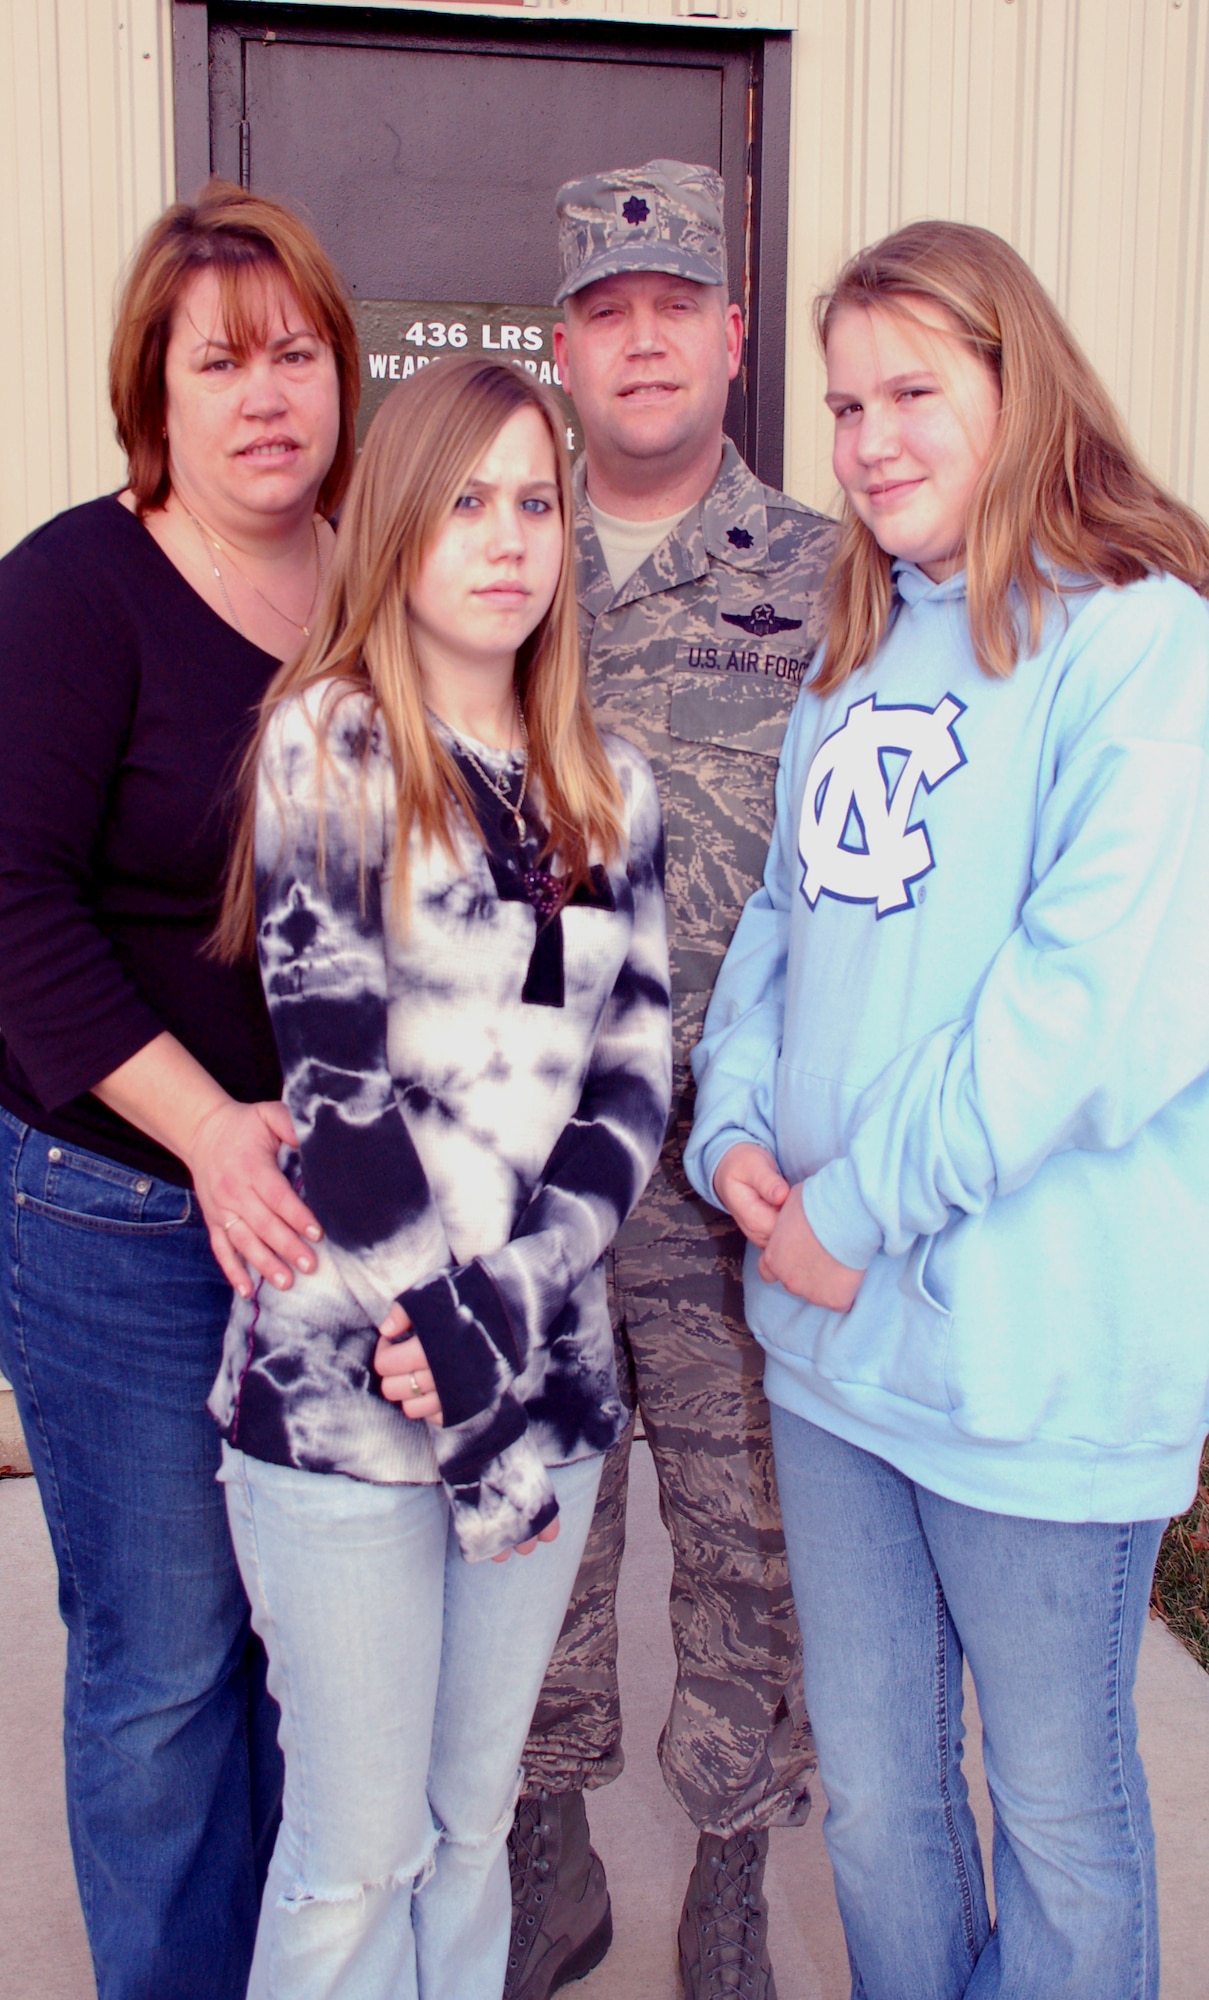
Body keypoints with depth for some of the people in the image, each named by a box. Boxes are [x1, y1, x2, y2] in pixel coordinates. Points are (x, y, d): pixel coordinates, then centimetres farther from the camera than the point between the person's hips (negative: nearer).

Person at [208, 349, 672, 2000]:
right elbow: (340, 1086, -12)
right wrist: (490, 1429, -12)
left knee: (476, 1821, 18)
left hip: (550, 1373, 4)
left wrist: (507, 1293, -14)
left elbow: (633, 1076, 3)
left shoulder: (611, 793, 9)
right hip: (337, 1396, -4)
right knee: (358, 1858, 9)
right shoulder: (326, 747, -6)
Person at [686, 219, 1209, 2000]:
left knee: (1058, 1806, 15)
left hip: (1044, 1353, -6)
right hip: (831, 1330, 7)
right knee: (870, 1790, 21)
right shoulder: (856, 657, 12)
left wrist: (860, 1206, -16)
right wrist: (738, 1131, -2)